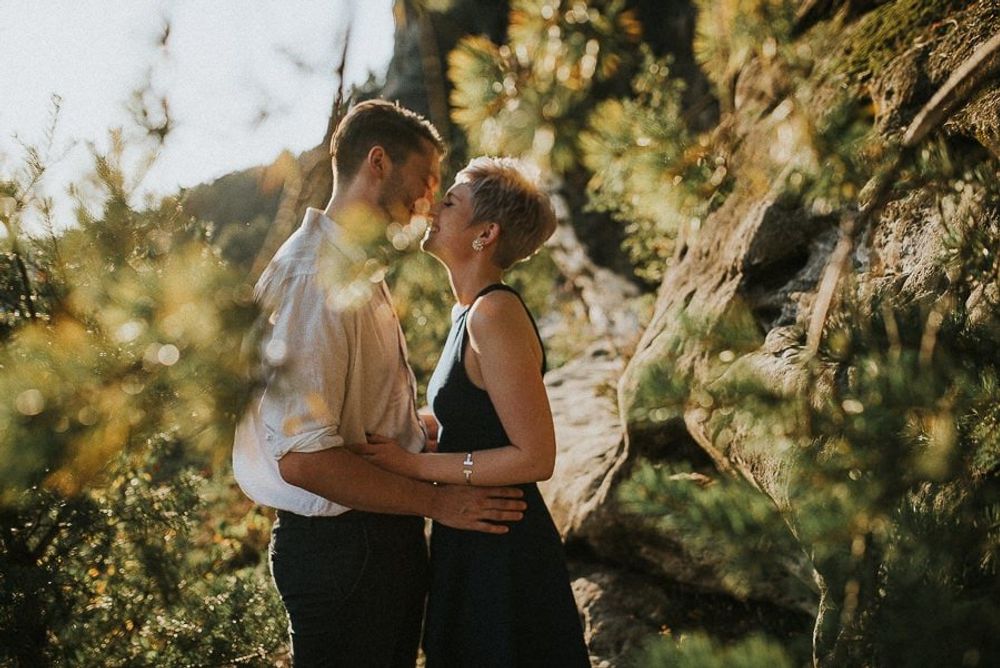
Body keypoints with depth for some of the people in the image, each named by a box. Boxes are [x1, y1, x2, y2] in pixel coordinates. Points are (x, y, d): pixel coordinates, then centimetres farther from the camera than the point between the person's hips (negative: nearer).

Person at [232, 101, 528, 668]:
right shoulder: (314, 277, -21)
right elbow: (303, 458, -28)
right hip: (340, 542, -10)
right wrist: (437, 502, -21)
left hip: (386, 532, 10)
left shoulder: (360, 272, 12)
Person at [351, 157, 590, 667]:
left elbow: (535, 457, -23)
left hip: (501, 553, -9)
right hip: (472, 547, 9)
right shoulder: (470, 310, 8)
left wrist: (415, 465, -22)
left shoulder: (495, 315, -22)